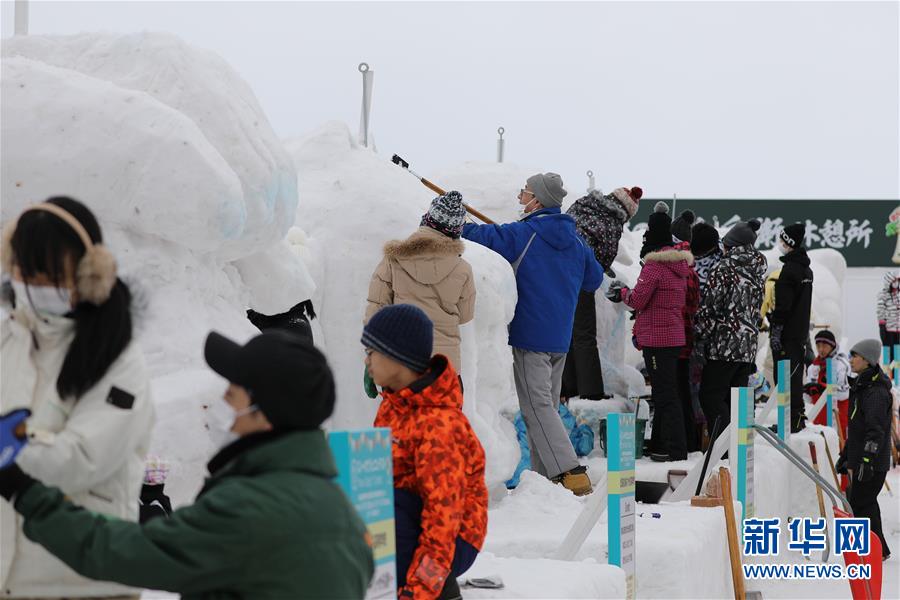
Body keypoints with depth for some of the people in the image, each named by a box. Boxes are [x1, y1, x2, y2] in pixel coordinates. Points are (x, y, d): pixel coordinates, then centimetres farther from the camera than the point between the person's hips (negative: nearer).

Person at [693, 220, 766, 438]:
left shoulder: (724, 268, -10)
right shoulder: (757, 272, 13)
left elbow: (710, 306, -12)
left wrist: (701, 338, -7)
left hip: (725, 342, -7)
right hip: (748, 345, 7)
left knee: (710, 395, -3)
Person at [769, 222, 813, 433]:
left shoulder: (789, 269, -15)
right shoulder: (806, 269, 14)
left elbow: (783, 304, -19)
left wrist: (775, 331, -17)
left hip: (787, 334, -9)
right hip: (801, 332, 9)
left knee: (785, 377, -7)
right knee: (796, 375, 15)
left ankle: (791, 420, -8)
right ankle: (798, 417, 21)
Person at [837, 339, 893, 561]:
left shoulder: (877, 391, -16)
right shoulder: (861, 386, 17)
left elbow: (876, 430, -23)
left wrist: (866, 459, -28)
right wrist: (845, 455, 26)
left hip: (873, 462, -10)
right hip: (859, 459, 10)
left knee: (859, 505, -8)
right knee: (865, 503, 14)